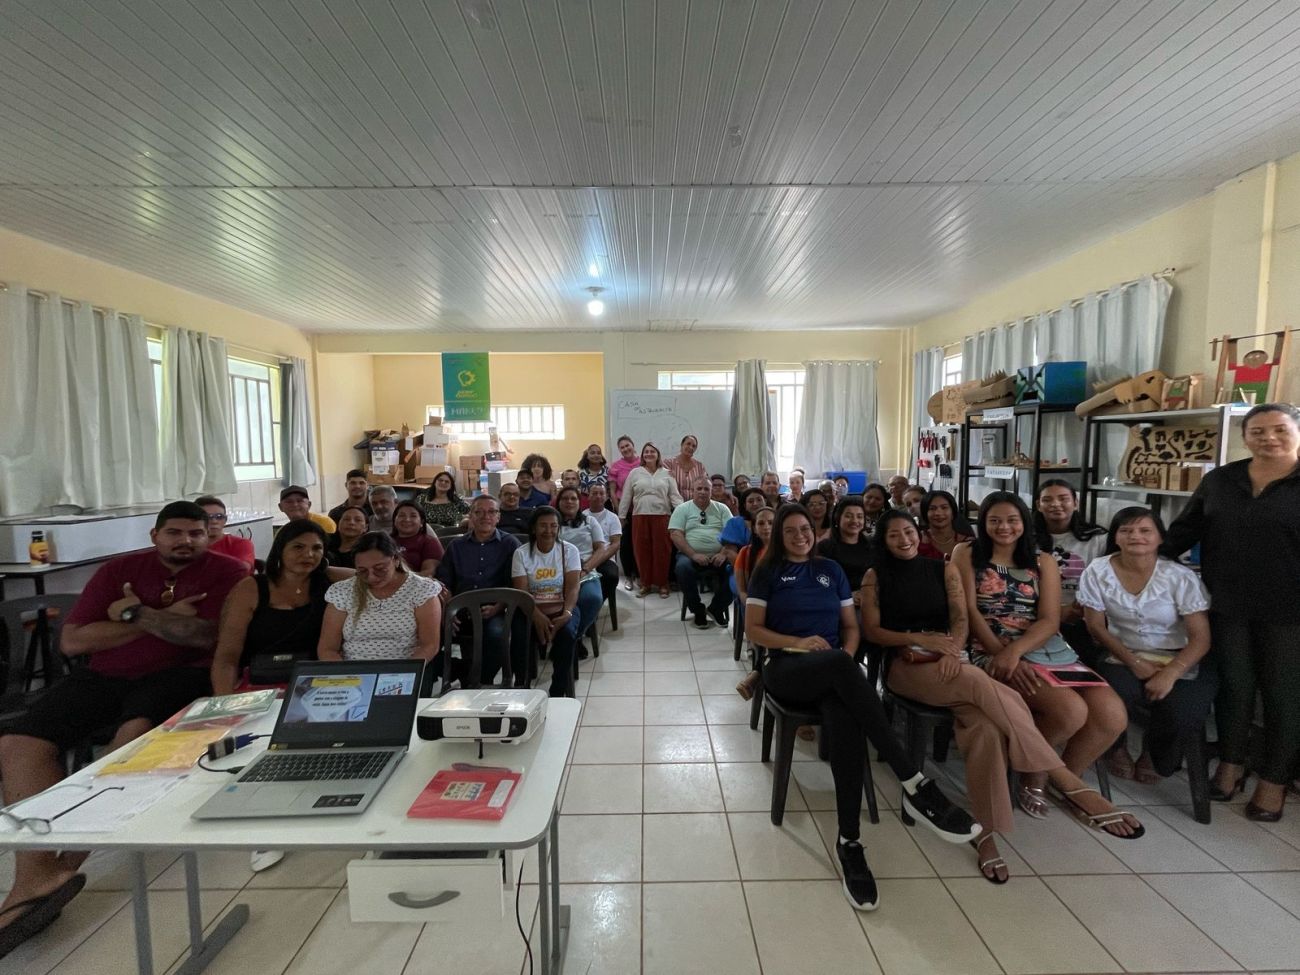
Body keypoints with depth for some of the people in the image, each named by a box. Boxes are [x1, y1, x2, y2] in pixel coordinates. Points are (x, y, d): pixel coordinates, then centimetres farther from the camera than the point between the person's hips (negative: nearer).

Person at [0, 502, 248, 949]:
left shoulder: (227, 571, -2)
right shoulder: (118, 570, 10)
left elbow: (208, 635, -14)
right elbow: (71, 641, 2)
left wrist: (136, 612, -7)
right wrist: (166, 620, -10)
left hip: (179, 674, -4)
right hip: (104, 674, 5)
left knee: (139, 728, -32)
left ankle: (68, 858, -18)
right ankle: (36, 873, -22)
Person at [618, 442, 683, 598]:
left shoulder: (666, 474, 7)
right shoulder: (635, 473, 7)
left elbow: (674, 496, 3)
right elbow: (626, 496, 8)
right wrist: (621, 516, 5)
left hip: (662, 516, -1)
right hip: (640, 516, 1)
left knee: (661, 550, 1)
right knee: (642, 550, 4)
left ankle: (662, 584, 13)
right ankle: (645, 583, 16)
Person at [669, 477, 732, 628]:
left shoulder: (721, 508, 12)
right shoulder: (682, 509, 6)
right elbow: (675, 534, -5)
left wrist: (724, 554, -15)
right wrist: (694, 555, -16)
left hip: (717, 556, 2)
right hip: (691, 556, -2)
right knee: (682, 567, -34)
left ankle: (716, 609, -2)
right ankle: (698, 611, -10)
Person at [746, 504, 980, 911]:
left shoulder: (831, 570, 19)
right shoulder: (768, 572, 10)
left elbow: (852, 627, 18)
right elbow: (753, 629, 2)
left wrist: (847, 655, -4)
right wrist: (799, 642, -13)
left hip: (833, 672, 3)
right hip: (787, 669, -2)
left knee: (846, 721, -34)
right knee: (840, 664, -37)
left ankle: (848, 842, -29)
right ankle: (914, 784, -38)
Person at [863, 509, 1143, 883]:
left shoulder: (945, 570, 14)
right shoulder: (875, 577, 6)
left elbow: (960, 619, 4)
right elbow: (871, 631, -1)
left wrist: (952, 650, -17)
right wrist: (922, 639, -13)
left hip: (948, 664, 3)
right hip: (906, 666, -3)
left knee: (985, 723, -29)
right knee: (987, 687, -31)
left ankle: (986, 834, -20)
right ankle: (1067, 781, -26)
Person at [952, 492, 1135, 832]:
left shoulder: (1043, 561, 13)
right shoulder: (967, 553, 5)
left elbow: (1050, 620, 1)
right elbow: (968, 610, -4)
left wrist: (1015, 650, -18)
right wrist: (1003, 653, -17)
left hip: (1048, 649, 5)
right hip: (992, 652, -4)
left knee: (1112, 714, -19)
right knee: (1071, 710, -27)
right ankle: (1032, 775, 4)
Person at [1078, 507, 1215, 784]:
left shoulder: (1181, 577, -10)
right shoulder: (1097, 571, -7)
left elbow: (1200, 637, -11)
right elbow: (1096, 626, -2)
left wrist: (1169, 675, -23)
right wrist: (1133, 662, -13)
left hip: (1178, 663, 0)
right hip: (1122, 657, 0)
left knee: (1184, 715, -27)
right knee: (1112, 692, -32)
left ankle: (1154, 756, 14)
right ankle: (1116, 747, 7)